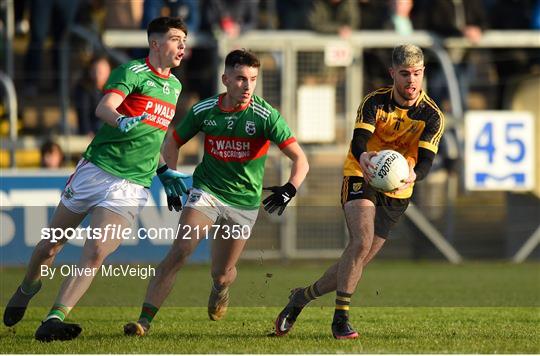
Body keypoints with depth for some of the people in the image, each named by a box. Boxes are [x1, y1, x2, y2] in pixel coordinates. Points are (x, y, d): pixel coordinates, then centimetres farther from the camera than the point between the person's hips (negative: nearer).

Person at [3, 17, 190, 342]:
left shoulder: (175, 86, 16)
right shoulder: (132, 72, -6)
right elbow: (104, 108, -24)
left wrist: (164, 172, 25)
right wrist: (122, 121, -45)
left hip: (132, 186, 3)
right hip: (96, 169, -3)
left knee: (95, 254, -17)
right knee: (52, 244, 8)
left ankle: (54, 320, -23)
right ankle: (28, 289, 38)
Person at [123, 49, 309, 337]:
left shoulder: (266, 116, -13)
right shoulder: (204, 110, -5)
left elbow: (300, 159, -14)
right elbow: (172, 141, 12)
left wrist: (290, 189, -30)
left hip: (244, 202, 0)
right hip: (206, 191, 0)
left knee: (221, 275, 6)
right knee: (179, 252, -20)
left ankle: (221, 289, 46)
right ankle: (144, 320, -21)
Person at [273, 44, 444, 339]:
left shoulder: (432, 116, -8)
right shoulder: (374, 102, -10)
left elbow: (426, 160, -19)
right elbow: (359, 139, -24)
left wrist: (412, 175, -43)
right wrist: (363, 156, -49)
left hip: (397, 193, 3)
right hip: (360, 179, -3)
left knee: (358, 261, 3)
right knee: (362, 241, -27)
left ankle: (302, 296, 26)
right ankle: (340, 319, -23)